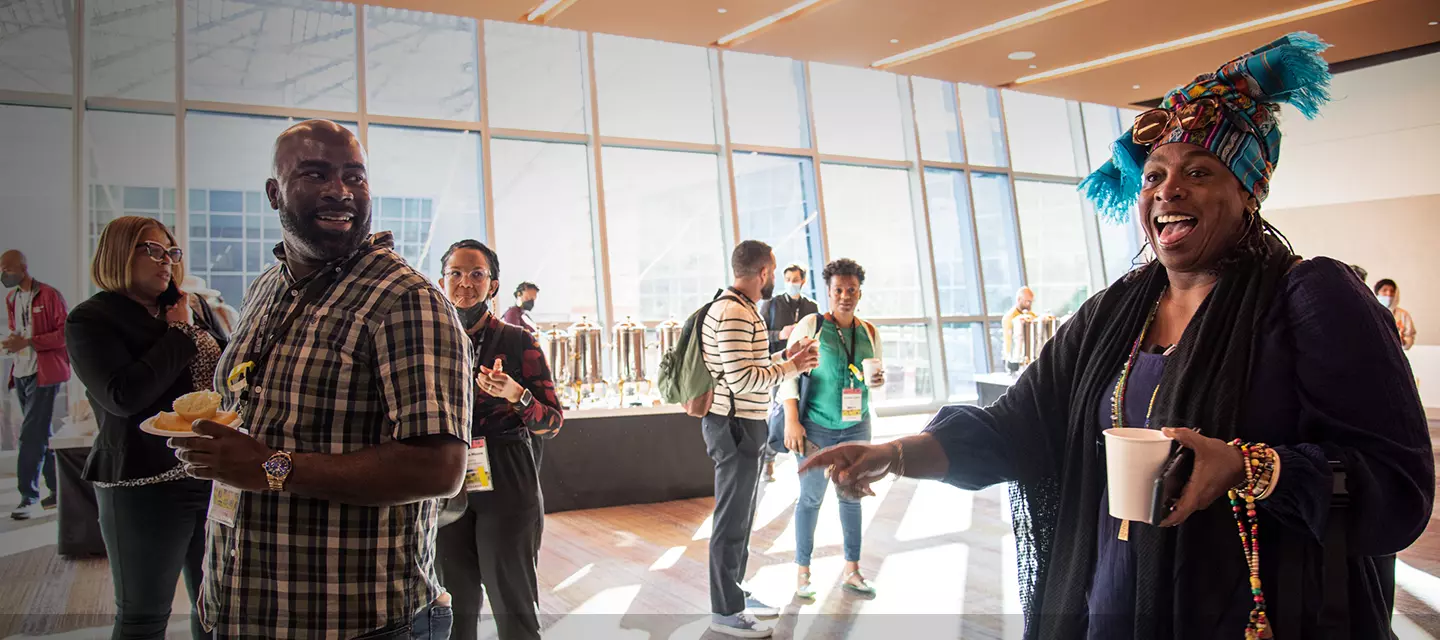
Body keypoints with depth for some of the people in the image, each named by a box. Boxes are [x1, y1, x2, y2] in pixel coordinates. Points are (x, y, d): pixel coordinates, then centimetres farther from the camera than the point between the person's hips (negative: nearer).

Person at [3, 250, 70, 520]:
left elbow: (65, 334, -14)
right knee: (40, 434, 13)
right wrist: (12, 342, 4)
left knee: (31, 436, -9)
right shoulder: (11, 298, 14)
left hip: (44, 374, -8)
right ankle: (57, 488, 22)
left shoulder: (49, 295, -10)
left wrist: (28, 342, -21)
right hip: (21, 373, 8)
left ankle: (29, 496, -4)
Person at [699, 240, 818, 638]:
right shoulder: (734, 314, -20)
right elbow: (742, 380, -25)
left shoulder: (740, 309, 14)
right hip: (735, 426, -11)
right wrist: (792, 367, -16)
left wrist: (787, 355, 13)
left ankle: (735, 595, 32)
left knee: (740, 516, 19)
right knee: (732, 520, 0)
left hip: (742, 427, 11)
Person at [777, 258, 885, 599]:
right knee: (811, 498, 4)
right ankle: (802, 572, 17)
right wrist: (791, 420, -15)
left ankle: (852, 570, 25)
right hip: (816, 428, -4)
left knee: (851, 496, 12)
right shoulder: (811, 325, -8)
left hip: (857, 427, 4)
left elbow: (878, 374, 16)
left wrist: (878, 380, -8)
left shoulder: (869, 332, 5)